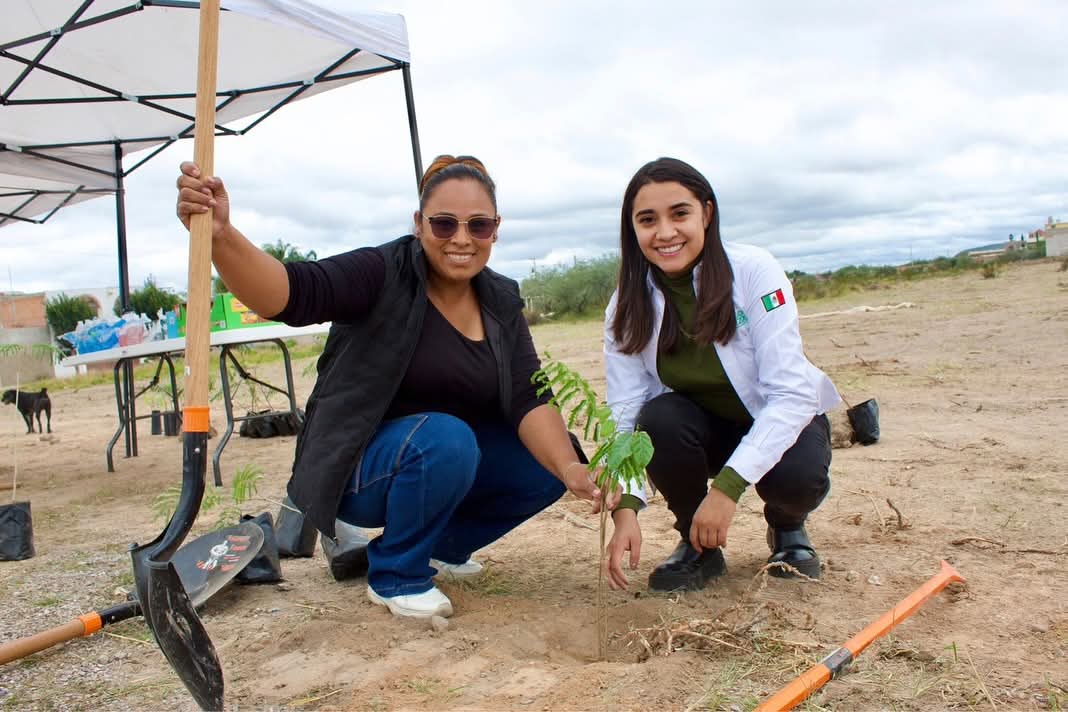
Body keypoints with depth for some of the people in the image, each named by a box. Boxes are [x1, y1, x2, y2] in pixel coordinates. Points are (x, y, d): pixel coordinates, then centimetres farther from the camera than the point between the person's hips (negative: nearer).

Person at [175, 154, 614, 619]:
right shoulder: (383, 273, -17)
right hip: (357, 467, -6)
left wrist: (570, 468, -28)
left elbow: (530, 400, -11)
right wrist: (220, 236, -53)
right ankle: (394, 574, -7)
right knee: (445, 438, -34)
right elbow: (291, 292, -34)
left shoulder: (501, 302, -1)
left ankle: (443, 545, 12)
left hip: (446, 463, 6)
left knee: (548, 463, -12)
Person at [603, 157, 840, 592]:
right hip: (700, 429, 2)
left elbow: (793, 394, -27)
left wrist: (727, 486, -36)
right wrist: (626, 507, -34)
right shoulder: (627, 307, -13)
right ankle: (698, 545, -4)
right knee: (658, 418, -31)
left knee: (798, 476, -34)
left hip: (779, 423, -2)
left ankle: (787, 527, 5)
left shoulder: (754, 272, -23)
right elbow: (624, 415, -18)